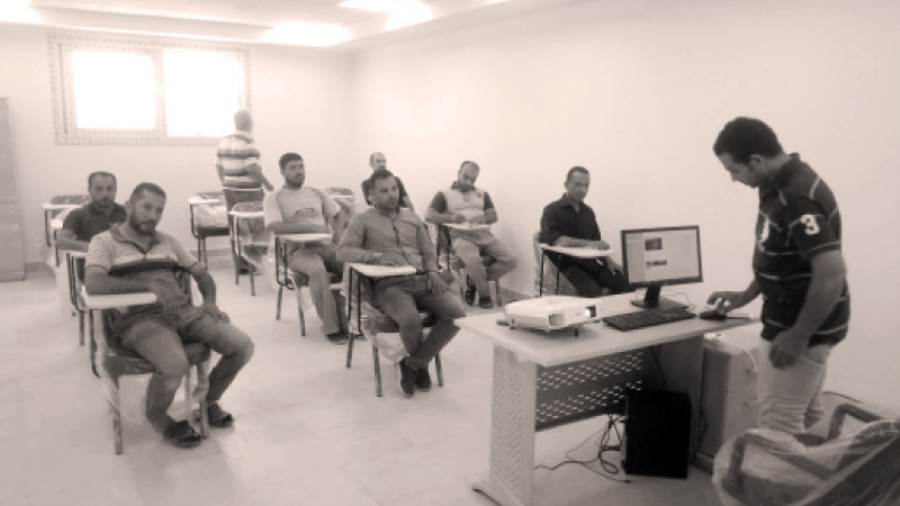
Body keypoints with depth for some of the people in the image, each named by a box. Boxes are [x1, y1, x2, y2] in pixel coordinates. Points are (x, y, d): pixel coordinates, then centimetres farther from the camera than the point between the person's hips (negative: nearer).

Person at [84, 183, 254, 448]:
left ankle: (208, 400, 16)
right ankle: (157, 417, 1)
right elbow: (93, 284, -15)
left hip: (185, 312, 5)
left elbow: (201, 273, 25)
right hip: (139, 319, -5)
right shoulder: (104, 241, 4)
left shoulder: (167, 241, 21)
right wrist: (148, 285, -19)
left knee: (243, 346, -14)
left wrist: (210, 301, 4)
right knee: (175, 364, -36)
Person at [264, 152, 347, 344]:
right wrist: (310, 227, -17)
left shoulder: (316, 193, 21)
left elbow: (339, 215, 24)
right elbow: (275, 227, -13)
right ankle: (332, 327, -27)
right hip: (298, 250, -4)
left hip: (326, 245, 5)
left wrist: (339, 233, 2)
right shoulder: (273, 198, 4)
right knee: (318, 269, -38)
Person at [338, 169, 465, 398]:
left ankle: (412, 364, -6)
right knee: (411, 320, -35)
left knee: (457, 313, -21)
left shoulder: (412, 218, 22)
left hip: (422, 280, 5)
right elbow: (343, 251, -5)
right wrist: (376, 256, -20)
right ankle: (420, 364, 1)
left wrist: (433, 272, 0)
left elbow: (428, 252, 22)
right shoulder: (362, 220, 8)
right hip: (389, 284, -4)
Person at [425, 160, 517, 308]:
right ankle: (484, 294, -6)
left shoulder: (482, 194, 24)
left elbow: (494, 216, 14)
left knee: (510, 261, -18)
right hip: (461, 236, -4)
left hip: (484, 235, 5)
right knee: (474, 261, -36)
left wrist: (483, 218, -10)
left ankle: (474, 282, 0)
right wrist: (451, 218, -17)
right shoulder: (444, 194, 12)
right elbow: (429, 216, 0)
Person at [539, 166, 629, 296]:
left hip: (589, 262, 6)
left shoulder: (588, 212, 18)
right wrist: (588, 243, -23)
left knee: (624, 284, -18)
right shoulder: (552, 210, -1)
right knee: (592, 291, -33)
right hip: (566, 263, -6)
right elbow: (555, 241, -17)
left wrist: (608, 261, 4)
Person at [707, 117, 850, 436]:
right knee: (805, 416, 21)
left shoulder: (798, 200, -26)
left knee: (779, 423, 1)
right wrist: (745, 296, 14)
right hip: (795, 322, 10)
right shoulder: (782, 186, 5)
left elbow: (831, 274, -30)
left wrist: (797, 336, -23)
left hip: (801, 330, -10)